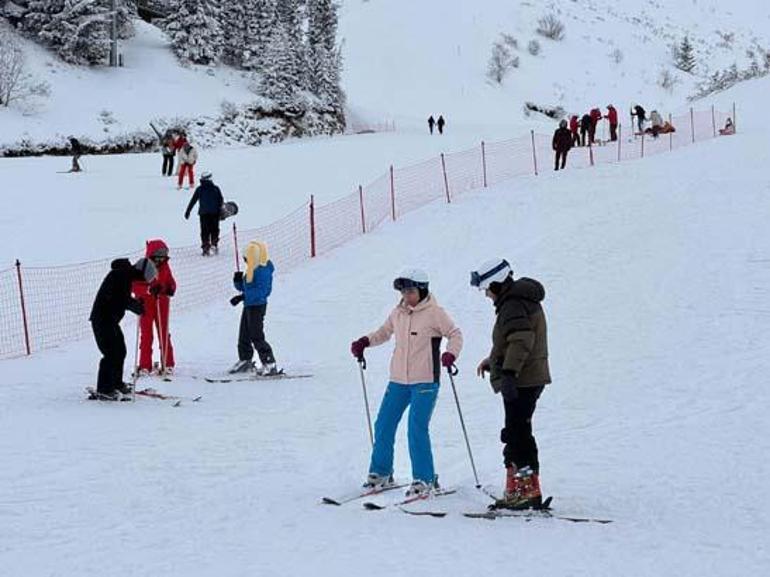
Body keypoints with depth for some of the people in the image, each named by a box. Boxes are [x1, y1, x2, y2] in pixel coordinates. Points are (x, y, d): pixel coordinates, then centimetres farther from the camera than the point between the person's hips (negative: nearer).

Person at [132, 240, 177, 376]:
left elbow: (171, 282, 8)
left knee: (164, 334, 7)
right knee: (146, 335, 2)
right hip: (146, 305, -3)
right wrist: (149, 289, -33)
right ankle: (145, 366, 5)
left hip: (162, 304, 3)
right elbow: (135, 286, -18)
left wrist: (170, 288, -16)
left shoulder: (165, 267, 1)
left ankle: (168, 364, 13)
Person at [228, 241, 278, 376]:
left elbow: (262, 290, -26)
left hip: (257, 306, -10)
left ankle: (270, 364, -7)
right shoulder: (250, 270, 13)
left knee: (256, 336, -10)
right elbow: (242, 287, 20)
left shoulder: (262, 271, -18)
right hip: (248, 306, 10)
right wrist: (237, 280, -2)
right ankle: (245, 361, 31)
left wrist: (242, 297, -27)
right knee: (244, 335, 17)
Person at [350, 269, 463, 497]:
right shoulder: (397, 313, 8)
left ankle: (424, 479, -1)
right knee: (383, 426, 8)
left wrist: (451, 354, -23)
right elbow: (384, 332, 24)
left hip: (425, 382, -6)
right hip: (398, 380, 6)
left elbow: (455, 334, -5)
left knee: (417, 430, -13)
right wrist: (365, 341, 7)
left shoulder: (433, 312, -8)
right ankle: (380, 473, 24)